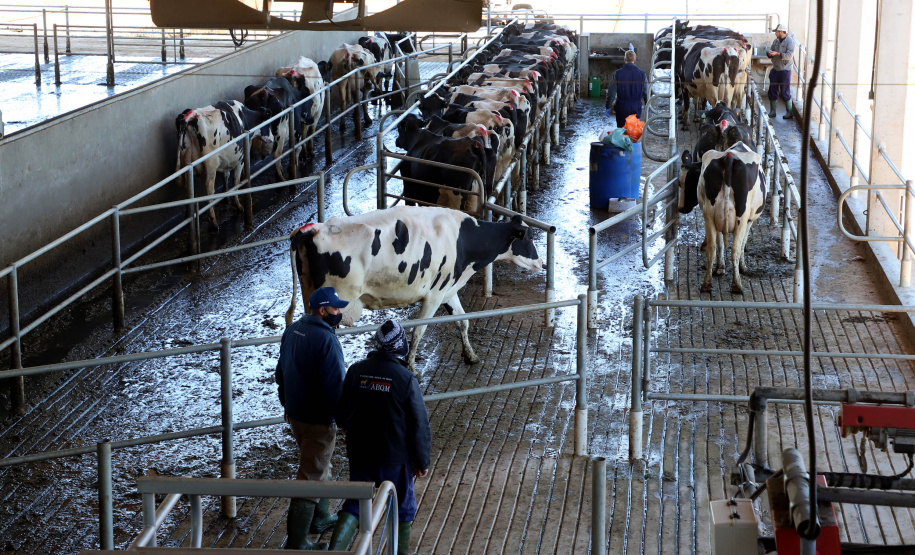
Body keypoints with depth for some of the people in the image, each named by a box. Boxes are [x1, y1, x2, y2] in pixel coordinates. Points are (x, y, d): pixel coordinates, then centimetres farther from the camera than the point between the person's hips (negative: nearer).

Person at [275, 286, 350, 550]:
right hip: (318, 419, -9)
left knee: (319, 467, 27)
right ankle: (296, 543, 5)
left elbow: (281, 371, 14)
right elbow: (336, 386, -24)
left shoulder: (292, 330, 3)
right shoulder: (326, 339, -25)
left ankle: (320, 518, 43)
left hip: (295, 414, 9)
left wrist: (287, 403, 25)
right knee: (311, 477, 0)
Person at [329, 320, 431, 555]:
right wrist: (422, 461, 0)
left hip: (359, 454, 3)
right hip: (396, 457, -3)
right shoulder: (406, 379, -17)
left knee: (355, 504, 15)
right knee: (403, 506, 17)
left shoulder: (356, 371, -7)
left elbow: (342, 416, 4)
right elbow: (419, 425, -12)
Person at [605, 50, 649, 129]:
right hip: (636, 107, 1)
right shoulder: (642, 74, -4)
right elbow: (646, 92, 3)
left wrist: (608, 107, 4)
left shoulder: (617, 73, -8)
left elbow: (611, 92, -5)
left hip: (622, 107, -1)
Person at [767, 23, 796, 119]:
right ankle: (772, 111, 17)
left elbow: (789, 55, -21)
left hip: (785, 70, -7)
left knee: (785, 92, -4)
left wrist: (777, 54, -24)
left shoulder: (790, 42, -11)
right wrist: (770, 53, -13)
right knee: (772, 91, 8)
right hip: (775, 69, 7)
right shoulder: (776, 41, 11)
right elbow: (770, 50, 11)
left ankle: (790, 112, 5)